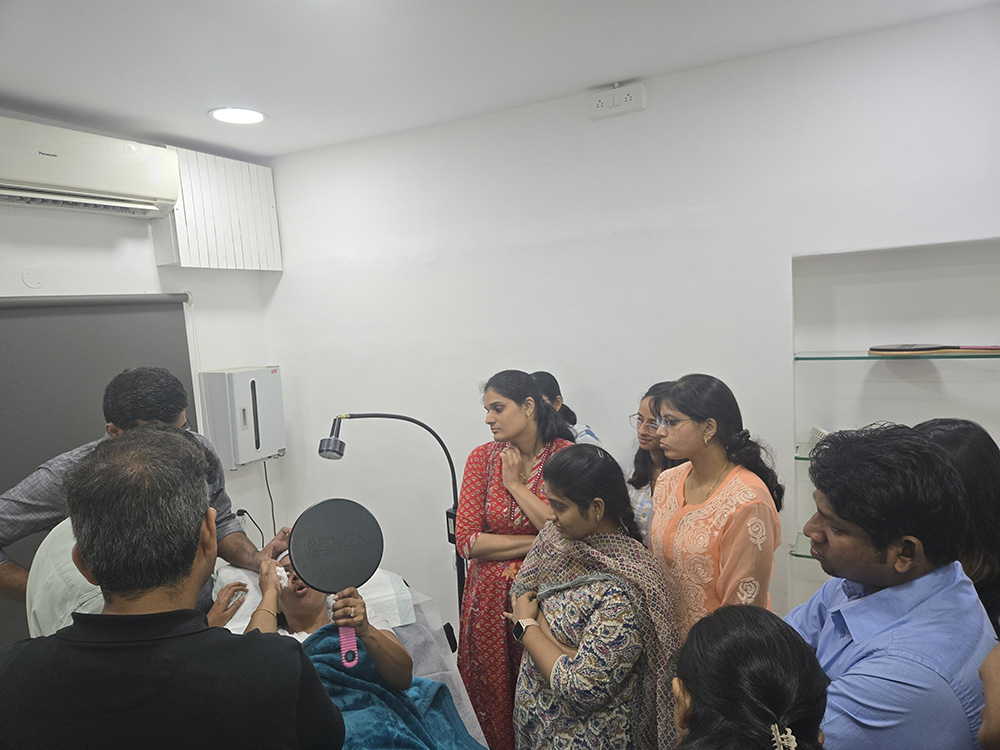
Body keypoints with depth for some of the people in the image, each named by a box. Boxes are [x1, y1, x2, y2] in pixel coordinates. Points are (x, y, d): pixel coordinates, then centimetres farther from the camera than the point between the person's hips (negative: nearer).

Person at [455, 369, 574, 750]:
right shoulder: (483, 458, -3)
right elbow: (467, 541, -9)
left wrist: (517, 484, -14)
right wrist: (539, 543, -13)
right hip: (490, 601, 2)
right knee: (494, 702, 14)